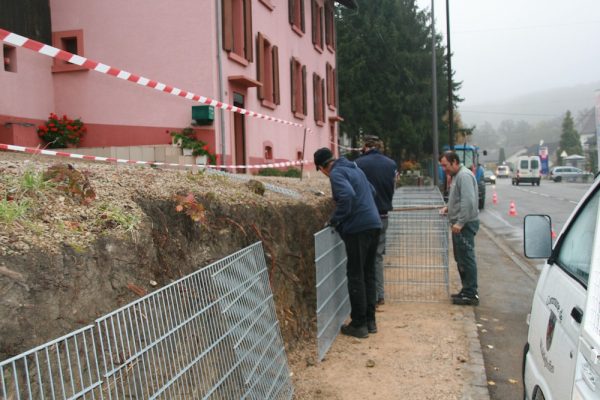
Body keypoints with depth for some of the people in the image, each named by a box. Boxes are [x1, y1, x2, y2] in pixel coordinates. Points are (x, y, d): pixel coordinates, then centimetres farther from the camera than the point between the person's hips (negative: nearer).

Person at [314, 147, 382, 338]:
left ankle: (359, 324, 6)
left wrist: (335, 220, -15)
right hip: (374, 224, 8)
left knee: (356, 276, 0)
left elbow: (347, 196, -25)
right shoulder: (354, 168, 18)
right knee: (368, 274, 14)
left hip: (358, 228, -8)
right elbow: (372, 192, 27)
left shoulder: (336, 173, -8)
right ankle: (370, 320, 20)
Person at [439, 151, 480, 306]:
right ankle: (466, 290, 24)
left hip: (465, 225, -11)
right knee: (461, 259, 15)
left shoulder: (464, 175, -15)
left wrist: (460, 222, -25)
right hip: (459, 224, 11)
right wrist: (448, 208, 13)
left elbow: (468, 201, -24)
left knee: (466, 258, -6)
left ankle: (471, 294, 0)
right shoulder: (456, 176, 17)